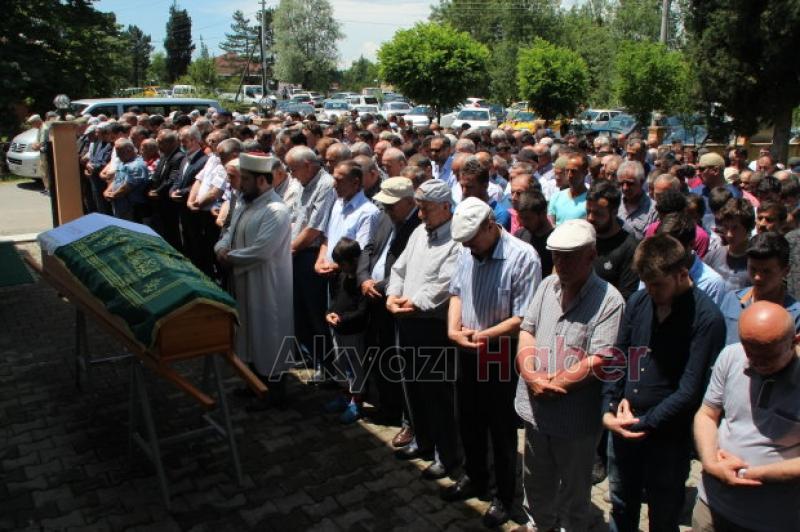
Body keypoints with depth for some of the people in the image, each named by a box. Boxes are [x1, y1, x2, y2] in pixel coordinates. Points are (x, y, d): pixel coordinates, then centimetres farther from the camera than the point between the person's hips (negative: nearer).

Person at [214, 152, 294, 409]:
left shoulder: (275, 211, -23)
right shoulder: (244, 203, 9)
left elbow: (260, 251, -29)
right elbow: (230, 231, 16)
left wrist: (230, 258, -16)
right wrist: (222, 248, -6)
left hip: (267, 285, -10)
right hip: (244, 282, 10)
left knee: (269, 333, 3)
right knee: (251, 330, 21)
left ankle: (275, 390, 18)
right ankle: (256, 378, 38)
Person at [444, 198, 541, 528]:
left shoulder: (522, 257, -22)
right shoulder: (467, 251, -2)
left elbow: (523, 319, -23)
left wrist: (482, 336, -20)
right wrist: (453, 329, -8)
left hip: (501, 358, -6)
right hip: (467, 353, 6)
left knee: (501, 429, 11)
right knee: (469, 421, 22)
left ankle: (505, 496, 32)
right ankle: (475, 478, 45)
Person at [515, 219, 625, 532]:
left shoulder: (609, 301, -17)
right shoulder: (547, 286, 3)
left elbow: (598, 361, -22)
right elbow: (526, 331, 3)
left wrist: (552, 384, -19)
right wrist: (531, 375, -13)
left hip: (576, 417, -6)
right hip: (536, 408, 6)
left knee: (573, 486, 17)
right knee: (536, 478, 26)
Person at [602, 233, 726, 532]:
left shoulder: (707, 318, -17)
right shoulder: (638, 301, -1)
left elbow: (690, 390, -18)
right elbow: (617, 358, 4)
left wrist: (643, 423, -15)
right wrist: (609, 409, -7)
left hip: (668, 437, -4)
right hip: (621, 428, 5)